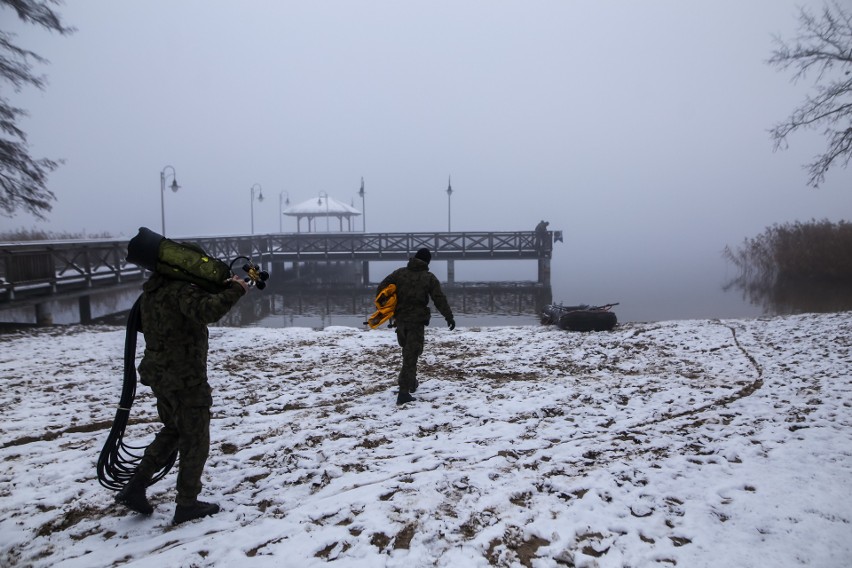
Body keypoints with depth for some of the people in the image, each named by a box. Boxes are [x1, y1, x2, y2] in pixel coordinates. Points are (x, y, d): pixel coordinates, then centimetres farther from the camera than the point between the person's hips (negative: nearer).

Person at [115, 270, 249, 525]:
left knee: (173, 430, 26)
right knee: (195, 440, 6)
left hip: (159, 375, 9)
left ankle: (135, 487, 23)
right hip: (185, 379, -9)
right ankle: (187, 504, 17)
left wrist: (222, 288, 6)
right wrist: (235, 289, -25)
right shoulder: (181, 288, -20)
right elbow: (208, 311, -37)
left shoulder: (151, 290, 10)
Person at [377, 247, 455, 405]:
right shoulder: (429, 277, -4)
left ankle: (411, 382, 31)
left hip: (400, 319, 4)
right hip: (417, 320, -4)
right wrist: (449, 317, 3)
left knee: (408, 350, 23)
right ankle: (403, 392, -10)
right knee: (411, 355, -3)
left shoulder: (399, 273, 4)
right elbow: (440, 299, -4)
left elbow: (381, 289, 1)